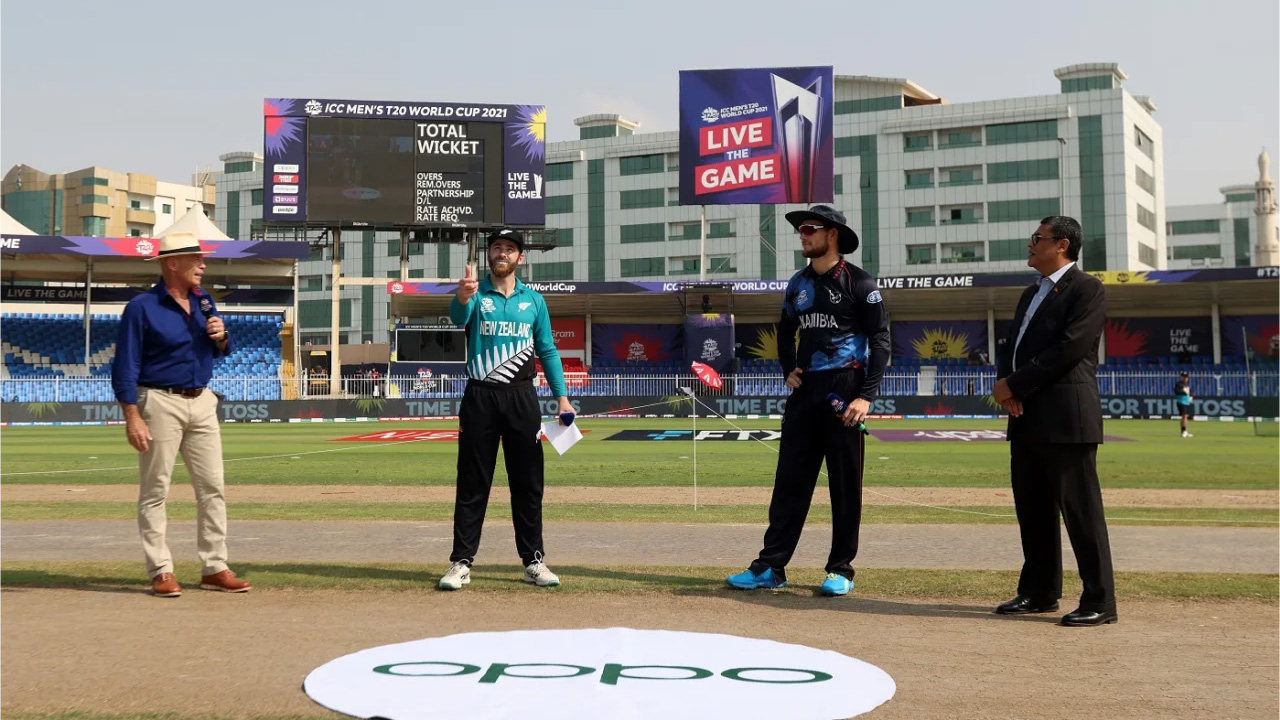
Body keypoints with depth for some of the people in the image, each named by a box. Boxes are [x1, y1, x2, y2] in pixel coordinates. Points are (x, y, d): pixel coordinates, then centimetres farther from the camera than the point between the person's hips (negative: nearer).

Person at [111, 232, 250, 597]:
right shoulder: (142, 307, -9)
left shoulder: (203, 300, 10)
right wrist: (132, 418, -19)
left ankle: (214, 568, 13)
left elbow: (221, 351, 22)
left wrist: (220, 337, -2)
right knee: (155, 491, 0)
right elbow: (125, 366, -12)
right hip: (161, 403, -6)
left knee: (212, 488, 6)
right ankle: (161, 572, 6)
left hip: (202, 402, 7)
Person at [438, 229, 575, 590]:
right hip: (480, 398, -2)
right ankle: (461, 563, 7)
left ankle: (533, 561, 14)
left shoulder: (534, 300, 10)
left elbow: (547, 351, 12)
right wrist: (462, 298, -47)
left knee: (528, 483, 6)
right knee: (472, 484, 2)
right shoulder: (475, 295, 1)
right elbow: (457, 316, -23)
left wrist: (562, 396, 3)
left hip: (522, 398, 2)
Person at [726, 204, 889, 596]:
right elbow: (785, 332, 28)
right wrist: (788, 371, 11)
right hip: (805, 390, 6)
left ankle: (841, 570, 9)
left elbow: (880, 340, -8)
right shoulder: (799, 283, 14)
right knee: (790, 479, 4)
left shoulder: (858, 282, -4)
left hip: (845, 391, -6)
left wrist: (866, 396, -16)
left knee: (845, 484, 1)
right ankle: (771, 567, 6)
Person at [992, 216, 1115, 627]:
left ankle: (1100, 602, 0)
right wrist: (1006, 385, -3)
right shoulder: (1032, 294, 22)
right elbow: (1012, 347, 19)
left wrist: (1015, 385, -13)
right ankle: (1040, 592, 22)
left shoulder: (1086, 289, -5)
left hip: (1066, 417, -9)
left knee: (1080, 509, -6)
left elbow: (1069, 348, -16)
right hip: (1028, 418, 9)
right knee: (1032, 508, 12)